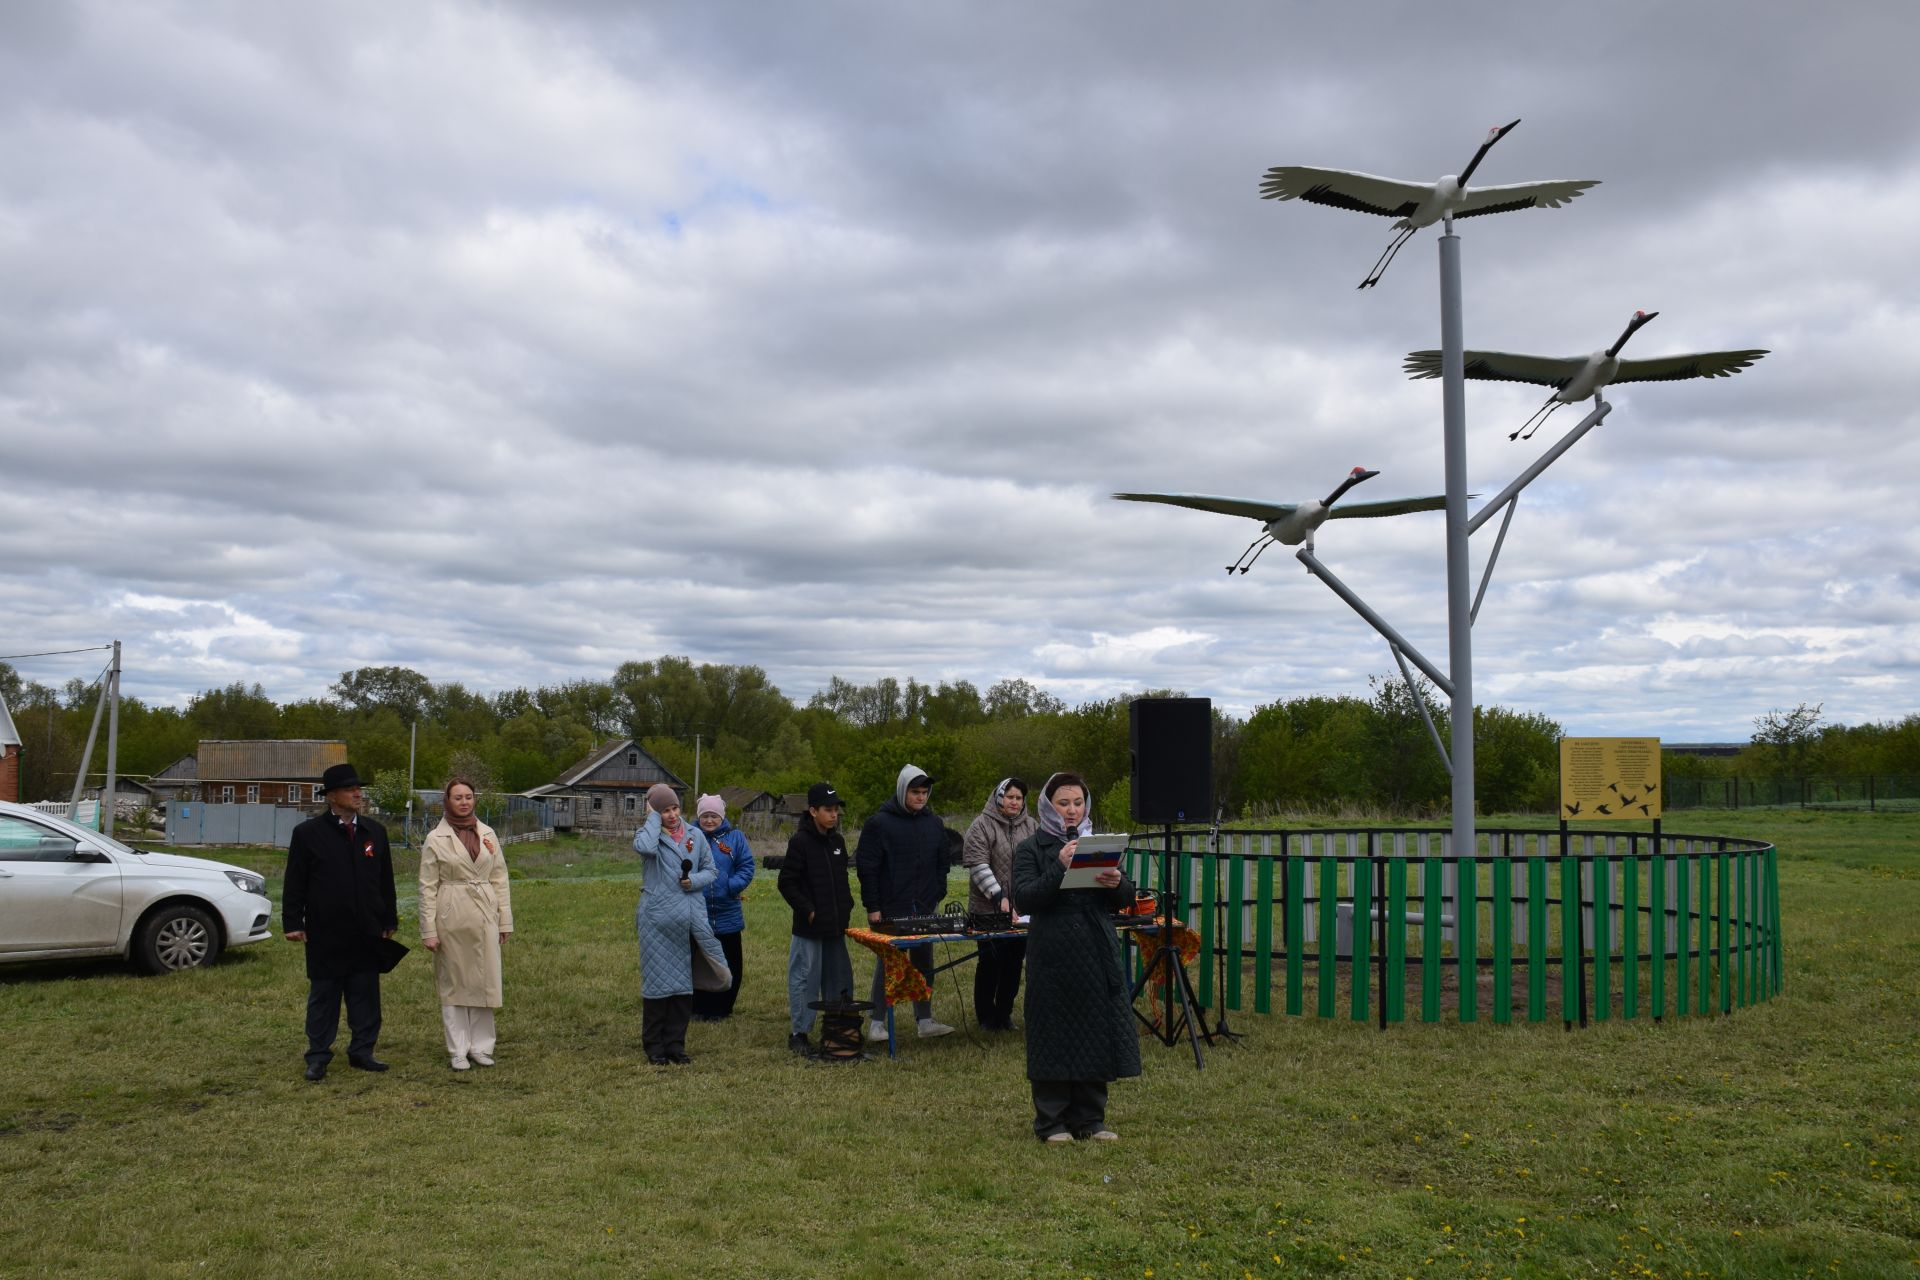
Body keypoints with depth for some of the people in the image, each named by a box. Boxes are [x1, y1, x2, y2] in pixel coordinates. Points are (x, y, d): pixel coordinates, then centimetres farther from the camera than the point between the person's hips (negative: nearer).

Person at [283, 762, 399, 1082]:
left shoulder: (375, 832, 8)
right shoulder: (307, 833, -2)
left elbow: (386, 881, 12)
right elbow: (294, 883, -2)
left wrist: (389, 921, 11)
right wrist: (293, 923, -7)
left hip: (367, 933, 3)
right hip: (325, 933, -3)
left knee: (366, 996, 8)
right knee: (323, 996, 6)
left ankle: (362, 1051, 18)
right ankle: (318, 1057, 14)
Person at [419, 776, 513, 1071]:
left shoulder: (488, 834, 7)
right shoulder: (435, 839, -2)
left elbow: (500, 878, 10)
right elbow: (428, 887, -2)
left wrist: (505, 920, 7)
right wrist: (428, 930, -6)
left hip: (484, 916, 3)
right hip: (451, 917, -3)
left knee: (484, 980, 5)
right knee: (453, 983, 4)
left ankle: (480, 1046, 15)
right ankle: (458, 1050, 12)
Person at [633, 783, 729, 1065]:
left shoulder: (695, 835, 8)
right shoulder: (648, 834, -3)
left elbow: (710, 870, 13)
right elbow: (644, 847, -28)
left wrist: (695, 881, -8)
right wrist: (653, 817, -14)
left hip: (691, 918, 3)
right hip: (657, 919, -3)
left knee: (684, 982, 8)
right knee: (657, 980, 3)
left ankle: (675, 1043, 19)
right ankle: (654, 1045, 15)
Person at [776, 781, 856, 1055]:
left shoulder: (838, 841, 10)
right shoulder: (801, 842, -12)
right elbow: (786, 882, -13)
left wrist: (846, 906, 9)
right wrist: (808, 911, -14)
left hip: (836, 925, 7)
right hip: (809, 927, -7)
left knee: (839, 978, 13)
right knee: (805, 978, -1)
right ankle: (799, 1033, 9)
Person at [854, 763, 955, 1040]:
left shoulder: (934, 823, 9)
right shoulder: (880, 823, -8)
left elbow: (942, 864, 16)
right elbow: (866, 867, -9)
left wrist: (938, 897, 7)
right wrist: (872, 907, -11)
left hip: (925, 909, 5)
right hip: (890, 910, -5)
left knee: (924, 964, 9)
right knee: (887, 964, 2)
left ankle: (925, 1020, 17)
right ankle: (877, 1022, 11)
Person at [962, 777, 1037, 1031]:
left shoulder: (1030, 826, 10)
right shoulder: (982, 825, -5)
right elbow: (978, 865, -13)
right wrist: (999, 897, -19)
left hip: (1023, 909, 4)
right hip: (989, 909, -4)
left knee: (1015, 961, 7)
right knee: (990, 961, 1)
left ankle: (1004, 1012, 20)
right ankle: (985, 1015, 16)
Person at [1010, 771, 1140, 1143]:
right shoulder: (1031, 848, 2)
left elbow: (1126, 900, 11)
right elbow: (1024, 899, -12)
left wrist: (1117, 883, -12)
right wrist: (1059, 868, -23)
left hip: (1099, 956, 4)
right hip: (1054, 958, -4)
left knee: (1097, 1036, 7)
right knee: (1055, 1040, -1)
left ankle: (1090, 1118, 19)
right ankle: (1051, 1122, 11)